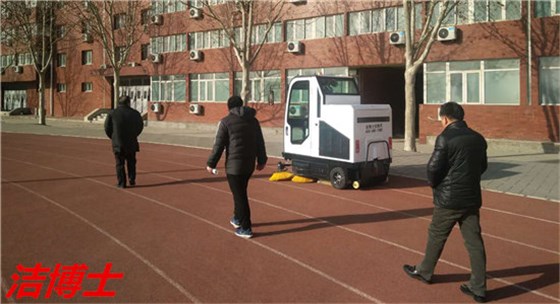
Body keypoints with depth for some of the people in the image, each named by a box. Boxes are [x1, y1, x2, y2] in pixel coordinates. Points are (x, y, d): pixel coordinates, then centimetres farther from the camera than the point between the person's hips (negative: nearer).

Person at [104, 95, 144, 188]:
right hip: (131, 142, 1)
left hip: (118, 143, -1)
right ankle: (132, 180, 15)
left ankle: (121, 183, 4)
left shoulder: (112, 113, -4)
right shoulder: (134, 113, -1)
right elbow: (140, 126, 8)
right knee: (131, 162, 17)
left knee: (120, 164, 6)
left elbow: (107, 128, 0)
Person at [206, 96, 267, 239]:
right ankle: (238, 218, 37)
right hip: (249, 164, 6)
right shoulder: (253, 120, 10)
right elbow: (260, 142, 14)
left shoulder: (226, 122, -6)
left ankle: (245, 228, 1)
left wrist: (211, 164, -2)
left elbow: (219, 145, -8)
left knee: (239, 195, -1)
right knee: (240, 192, 23)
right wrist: (261, 160, 23)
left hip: (234, 164, -6)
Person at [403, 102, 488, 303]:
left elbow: (433, 167, -16)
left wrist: (433, 183, 3)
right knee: (474, 242, 7)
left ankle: (424, 272, 31)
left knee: (436, 237, 12)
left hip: (449, 199, -6)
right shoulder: (478, 138, 7)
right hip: (472, 198, 6)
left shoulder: (445, 138, -15)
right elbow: (482, 166, 15)